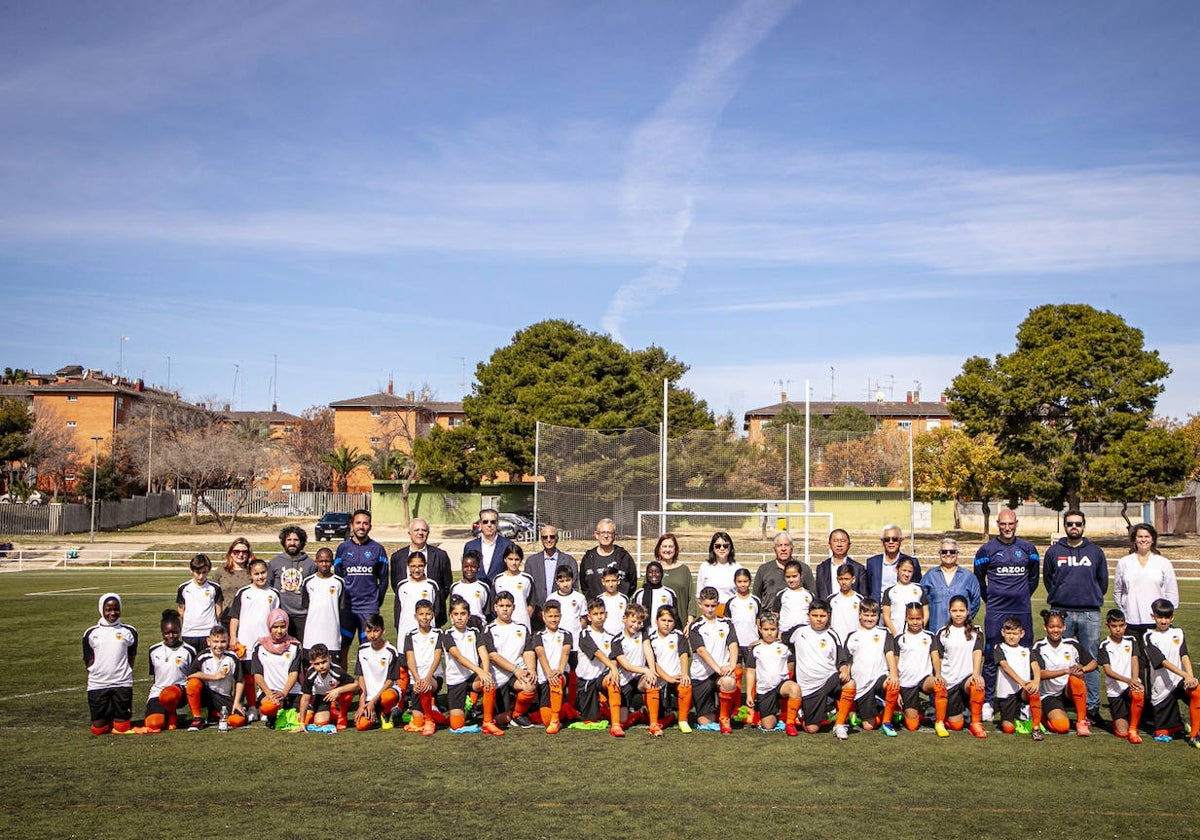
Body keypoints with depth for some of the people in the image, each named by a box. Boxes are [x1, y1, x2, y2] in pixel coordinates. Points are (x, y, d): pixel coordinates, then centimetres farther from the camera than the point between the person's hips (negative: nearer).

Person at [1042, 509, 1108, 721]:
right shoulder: (1054, 552, 7)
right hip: (1061, 613, 0)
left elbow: (1102, 582, 16)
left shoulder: (1096, 552, 8)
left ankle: (1092, 706, 7)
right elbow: (1048, 580, 15)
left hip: (1090, 614, 0)